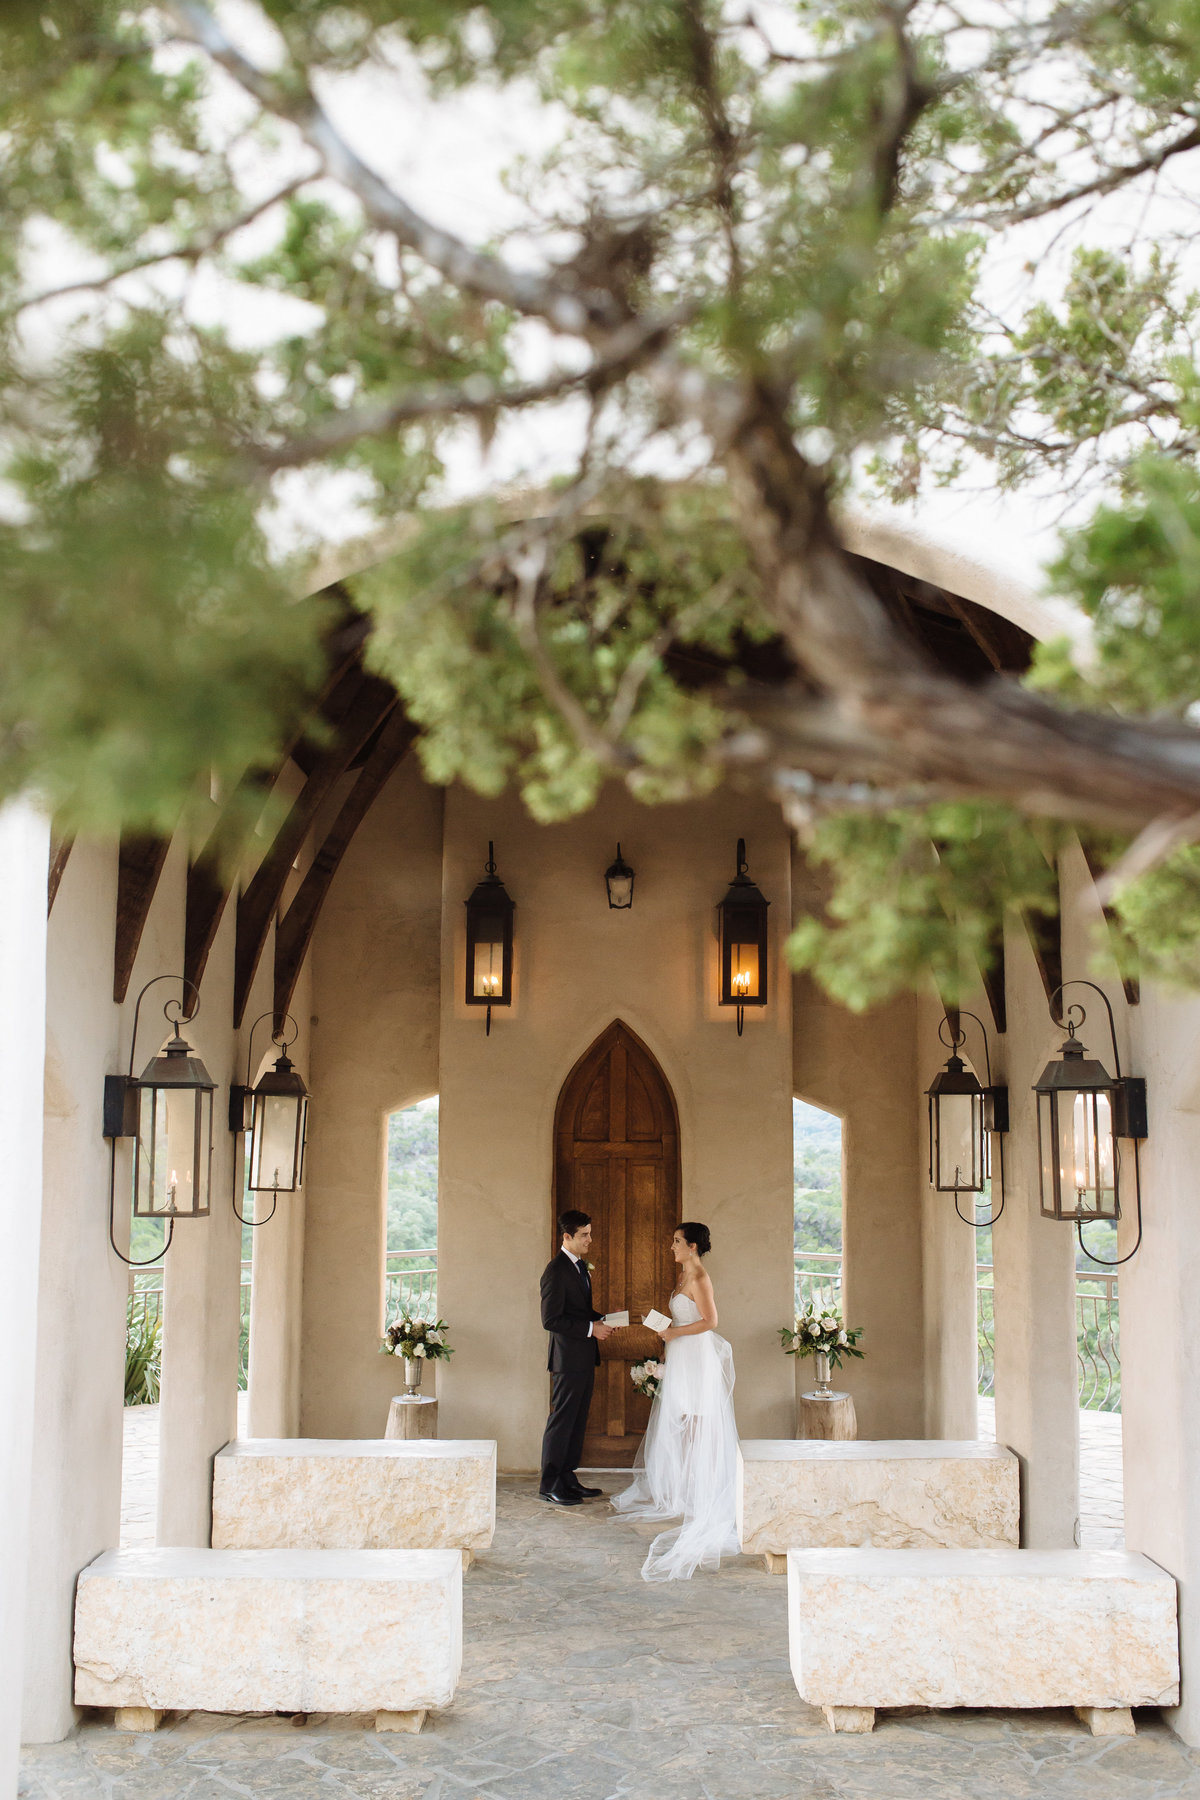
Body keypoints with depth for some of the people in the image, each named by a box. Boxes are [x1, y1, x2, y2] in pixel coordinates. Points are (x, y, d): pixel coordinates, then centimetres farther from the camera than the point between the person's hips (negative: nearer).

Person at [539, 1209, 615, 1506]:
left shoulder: (581, 1265, 14)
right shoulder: (556, 1270, -16)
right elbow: (551, 1319, -20)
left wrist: (602, 1320, 6)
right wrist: (591, 1329, -19)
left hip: (585, 1357, 9)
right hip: (568, 1357, -9)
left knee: (577, 1420, 13)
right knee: (562, 1420, -3)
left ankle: (567, 1479, 21)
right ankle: (549, 1485, 4)